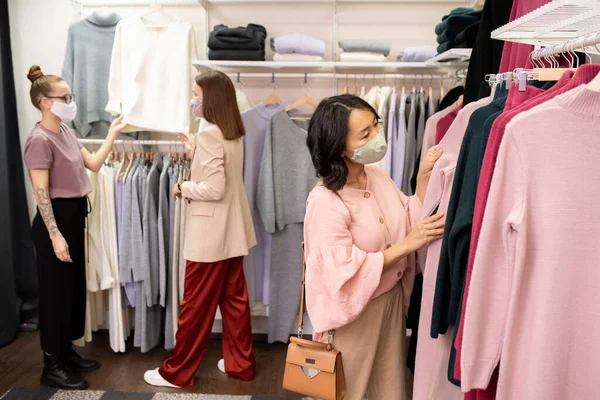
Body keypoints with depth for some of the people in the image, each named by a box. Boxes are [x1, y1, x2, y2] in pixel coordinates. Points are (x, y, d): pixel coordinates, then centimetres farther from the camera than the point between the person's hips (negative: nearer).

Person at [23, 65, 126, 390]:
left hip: (74, 216, 9)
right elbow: (41, 192, -20)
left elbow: (94, 164, 14)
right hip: (55, 219, -9)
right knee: (55, 290, 1)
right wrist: (55, 235, -22)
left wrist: (112, 134, 10)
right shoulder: (40, 140, -17)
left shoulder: (66, 132, 10)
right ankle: (52, 366, 15)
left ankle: (66, 352, 32)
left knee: (74, 286, 16)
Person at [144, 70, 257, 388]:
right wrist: (193, 147, 15)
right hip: (233, 230, 9)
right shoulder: (233, 132, 8)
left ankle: (177, 372, 20)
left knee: (196, 305, 4)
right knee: (235, 299, 15)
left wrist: (184, 188, -9)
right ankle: (241, 363, 27)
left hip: (210, 234, -9)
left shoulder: (209, 133, -18)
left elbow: (215, 189, -24)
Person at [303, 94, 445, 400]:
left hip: (392, 300, 7)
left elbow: (410, 223, 1)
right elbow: (346, 275, -26)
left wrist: (424, 178, -10)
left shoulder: (378, 176, -2)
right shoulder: (325, 201, -25)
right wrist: (405, 245, -25)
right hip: (354, 312, -6)